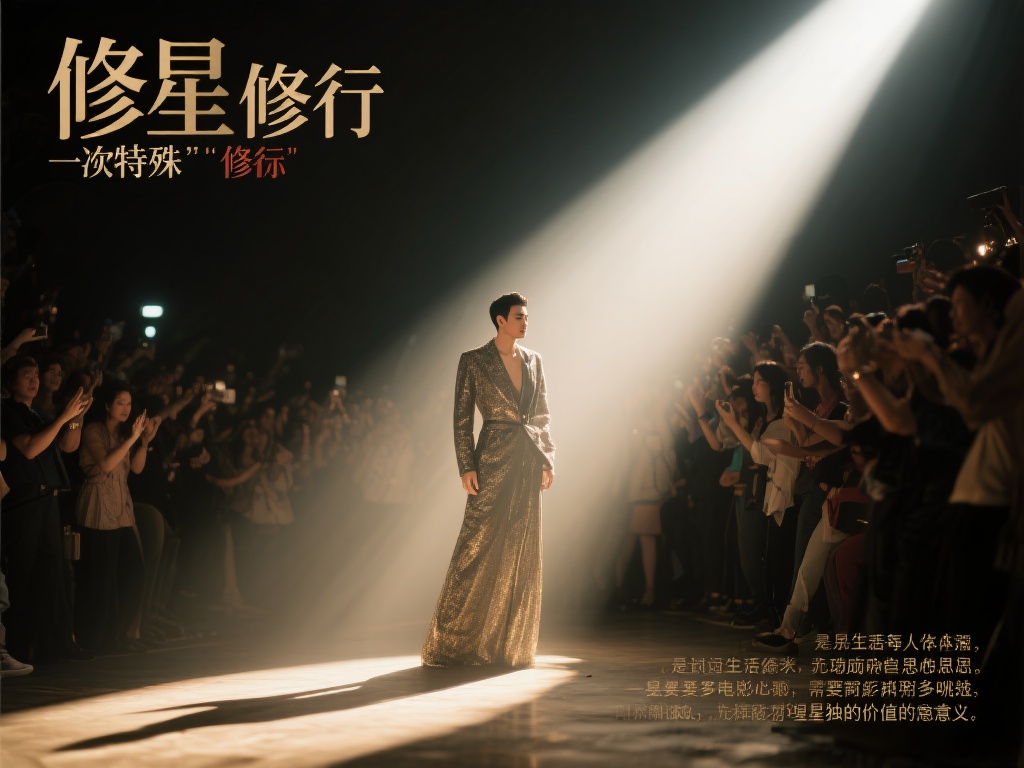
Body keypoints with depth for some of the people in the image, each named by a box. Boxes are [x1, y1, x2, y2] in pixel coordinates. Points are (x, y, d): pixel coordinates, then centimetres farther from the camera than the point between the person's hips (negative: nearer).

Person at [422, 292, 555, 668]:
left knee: (522, 552, 6)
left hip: (528, 461, 5)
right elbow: (462, 418, -4)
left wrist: (548, 459, 7)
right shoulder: (473, 361, -2)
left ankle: (512, 643, 13)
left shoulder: (533, 360, 12)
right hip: (493, 460, -5)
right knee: (477, 548, -6)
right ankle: (449, 641, 2)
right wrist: (466, 467, -11)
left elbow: (543, 414, 15)